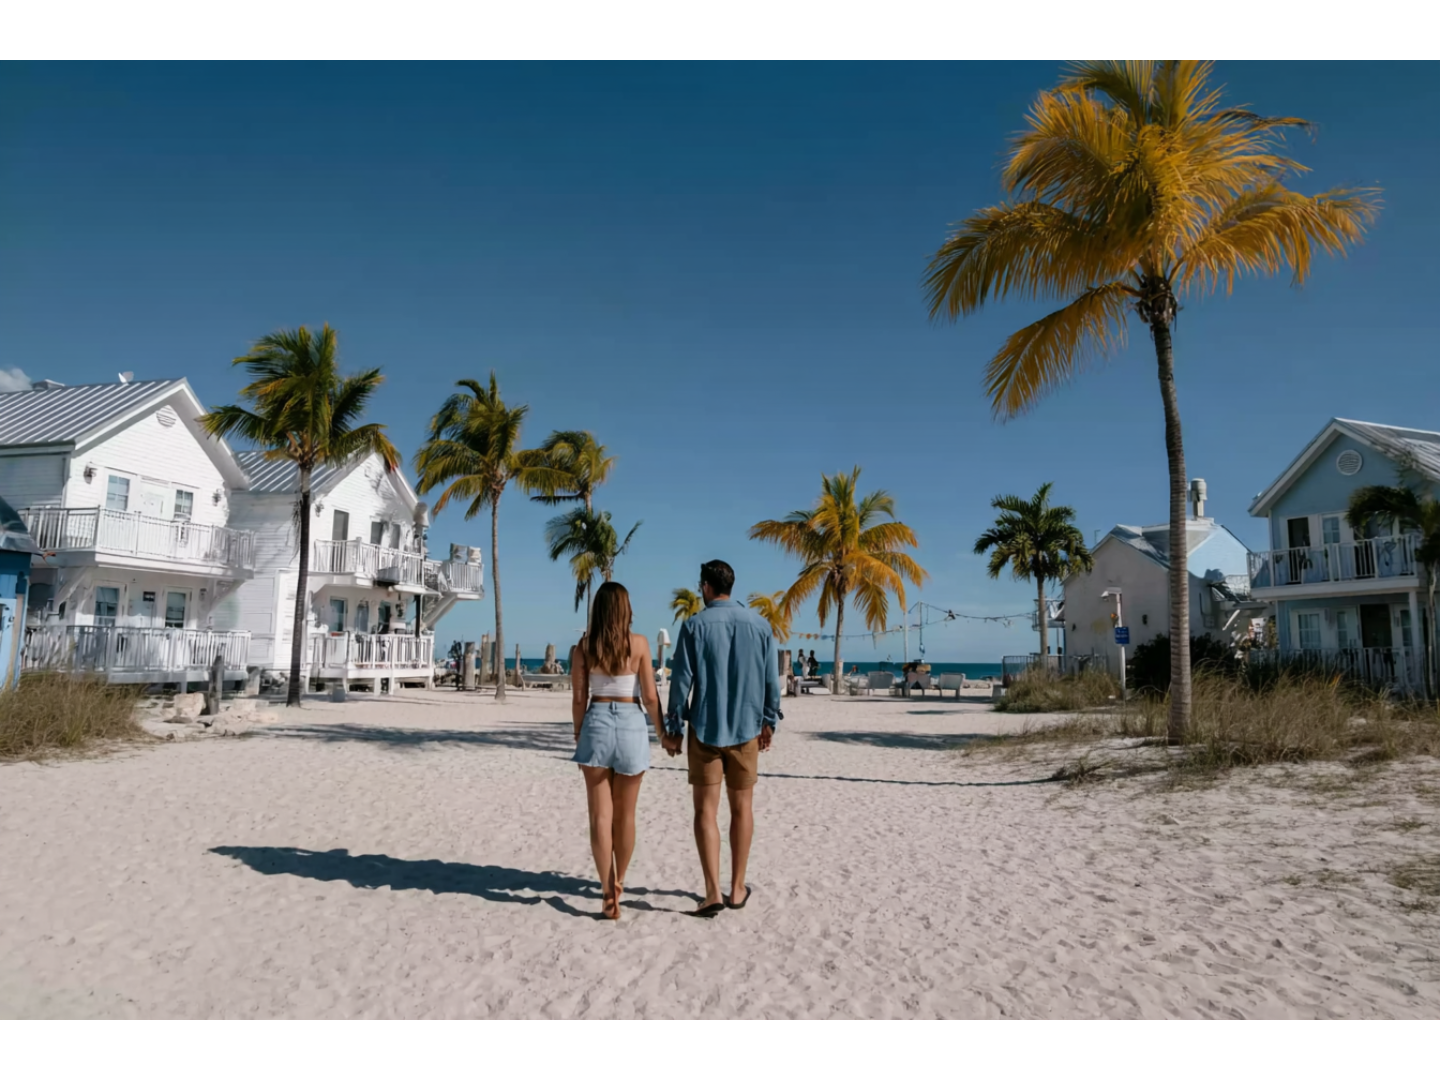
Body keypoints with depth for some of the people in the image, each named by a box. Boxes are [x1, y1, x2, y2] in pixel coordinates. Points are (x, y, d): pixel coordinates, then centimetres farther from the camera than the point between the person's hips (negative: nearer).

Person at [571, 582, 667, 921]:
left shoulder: (584, 647, -2)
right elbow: (649, 696, -6)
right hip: (631, 725, 0)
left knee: (601, 815, 5)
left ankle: (609, 893, 2)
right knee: (625, 814, 15)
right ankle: (618, 882, 32)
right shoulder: (639, 643, -6)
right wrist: (661, 729, 10)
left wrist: (579, 737, 13)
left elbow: (578, 698, 0)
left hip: (596, 724, 0)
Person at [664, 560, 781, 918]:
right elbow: (772, 680, 3)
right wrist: (768, 723, 15)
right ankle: (737, 888, 21)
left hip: (705, 729, -2)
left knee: (706, 810, 4)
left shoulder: (695, 625, -8)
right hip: (746, 728, 2)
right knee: (742, 808, 14)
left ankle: (713, 892, -3)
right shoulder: (759, 624, 0)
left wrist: (673, 728, 1)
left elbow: (681, 680, -8)